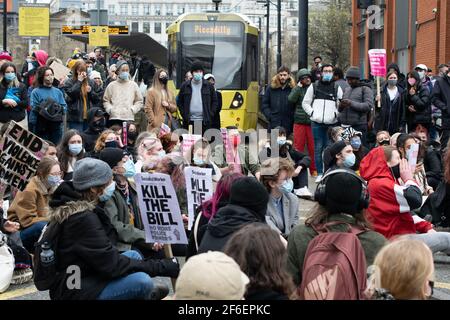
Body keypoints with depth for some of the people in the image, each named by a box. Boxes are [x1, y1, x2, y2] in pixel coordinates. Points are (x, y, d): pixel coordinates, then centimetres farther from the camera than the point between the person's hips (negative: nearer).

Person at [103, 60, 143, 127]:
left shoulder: (133, 85, 10)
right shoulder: (112, 85, 9)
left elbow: (139, 101, 12)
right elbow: (106, 100, 12)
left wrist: (133, 109, -2)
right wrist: (110, 109, -4)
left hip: (129, 118, 0)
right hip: (114, 117, 0)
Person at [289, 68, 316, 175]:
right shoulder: (297, 89, 8)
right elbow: (291, 99, -9)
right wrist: (299, 86, -7)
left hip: (311, 122, -1)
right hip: (299, 121, 1)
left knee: (312, 147, 2)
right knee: (298, 146, 3)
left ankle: (314, 170, 11)